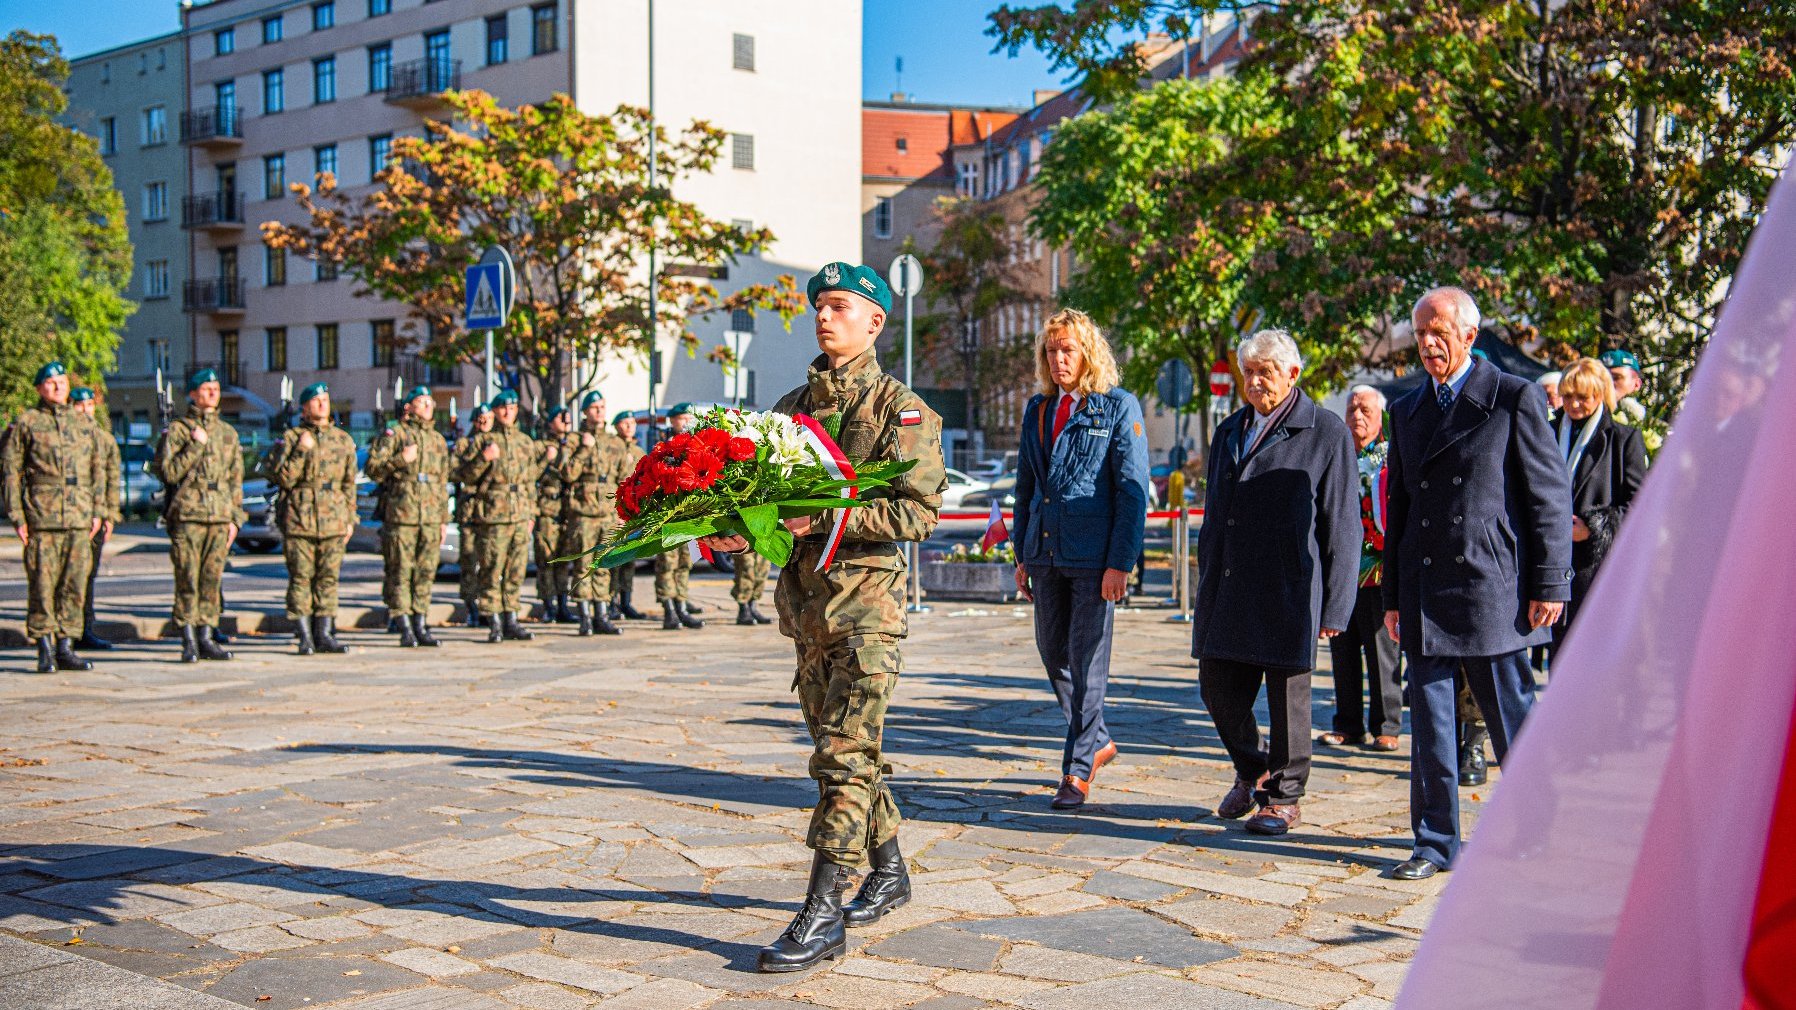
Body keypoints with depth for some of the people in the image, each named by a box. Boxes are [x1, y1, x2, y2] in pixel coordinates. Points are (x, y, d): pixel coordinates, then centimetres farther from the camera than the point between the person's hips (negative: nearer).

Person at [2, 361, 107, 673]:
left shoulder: (84, 423, 15)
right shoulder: (25, 422, 3)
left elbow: (98, 469, 18)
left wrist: (98, 511, 11)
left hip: (79, 519, 4)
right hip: (42, 518, -4)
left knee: (75, 585, 3)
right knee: (42, 585, -3)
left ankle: (65, 647, 11)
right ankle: (45, 649, 5)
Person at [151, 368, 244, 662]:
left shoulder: (228, 433, 17)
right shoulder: (177, 430, 2)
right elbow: (169, 472, -7)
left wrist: (235, 518, 11)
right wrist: (196, 445, -12)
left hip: (219, 517, 4)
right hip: (187, 515, -4)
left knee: (212, 579, 5)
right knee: (188, 580, -5)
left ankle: (206, 638, 11)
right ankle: (188, 641, -1)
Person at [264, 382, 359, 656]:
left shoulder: (344, 440, 13)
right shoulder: (290, 438, 3)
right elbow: (284, 479, -5)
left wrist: (350, 519, 13)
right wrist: (301, 451, -13)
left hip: (333, 520, 3)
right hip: (299, 519, -3)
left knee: (328, 578, 3)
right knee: (301, 578, -2)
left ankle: (324, 635, 9)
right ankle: (305, 636, 4)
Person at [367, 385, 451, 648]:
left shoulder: (438, 440, 18)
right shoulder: (393, 435, 1)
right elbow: (372, 469, -5)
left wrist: (444, 519, 18)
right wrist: (400, 460, -17)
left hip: (431, 518, 5)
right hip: (400, 515, -5)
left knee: (425, 574, 6)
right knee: (400, 574, -3)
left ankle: (421, 627, 13)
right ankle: (405, 630, 1)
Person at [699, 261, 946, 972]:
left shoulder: (902, 409, -4)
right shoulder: (792, 406, 15)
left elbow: (920, 512, -13)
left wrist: (830, 517, -21)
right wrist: (739, 531, -3)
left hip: (867, 596, -7)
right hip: (804, 594, 7)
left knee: (843, 753, -9)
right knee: (845, 748, 15)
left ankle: (823, 913, -6)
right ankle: (889, 872, 32)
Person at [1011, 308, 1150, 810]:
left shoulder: (1118, 406, -3)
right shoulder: (1037, 409, 13)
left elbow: (1133, 490, -7)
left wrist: (1120, 563, -13)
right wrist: (1022, 554, 13)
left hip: (1094, 556, -6)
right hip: (1046, 555, 6)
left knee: (1087, 660, -2)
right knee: (1053, 654, 11)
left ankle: (1077, 770, 8)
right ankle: (1098, 741, 31)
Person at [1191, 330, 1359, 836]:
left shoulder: (1327, 433, -2)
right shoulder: (1230, 431, 16)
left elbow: (1342, 525, -4)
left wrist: (1335, 604, -8)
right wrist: (1205, 590, 16)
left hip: (1289, 589, -6)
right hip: (1227, 588, 6)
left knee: (1287, 694, 2)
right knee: (1218, 686, 7)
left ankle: (1285, 798, 18)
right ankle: (1251, 771, 32)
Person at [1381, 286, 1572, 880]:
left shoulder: (1515, 399, -2)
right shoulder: (1406, 410, 14)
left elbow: (1551, 495, -3)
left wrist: (1549, 584, -8)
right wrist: (1393, 596, 13)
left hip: (1492, 589, -4)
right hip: (1423, 594, 5)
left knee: (1512, 720, 5)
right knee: (1429, 723, 6)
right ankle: (1435, 844, 15)